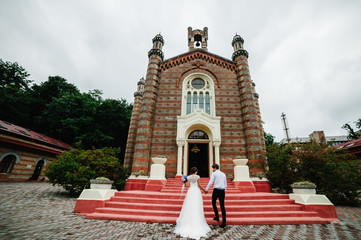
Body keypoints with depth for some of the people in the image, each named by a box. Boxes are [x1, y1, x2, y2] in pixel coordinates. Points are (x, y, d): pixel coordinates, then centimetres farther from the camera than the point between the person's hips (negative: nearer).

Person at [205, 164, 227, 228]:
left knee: (213, 203, 17)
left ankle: (217, 217, 18)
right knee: (222, 206, 6)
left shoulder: (214, 174, -2)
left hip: (216, 190, -5)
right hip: (222, 190, 5)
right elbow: (225, 185, 18)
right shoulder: (223, 174, 15)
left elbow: (210, 182, -9)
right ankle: (224, 222, 2)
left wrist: (206, 189, 1)